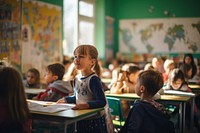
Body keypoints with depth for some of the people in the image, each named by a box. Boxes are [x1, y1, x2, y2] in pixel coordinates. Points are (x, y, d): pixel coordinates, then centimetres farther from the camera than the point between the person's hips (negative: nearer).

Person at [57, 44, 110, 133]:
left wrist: (86, 105, -36)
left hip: (94, 121, -7)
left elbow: (102, 101, -25)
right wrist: (65, 99, 18)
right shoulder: (77, 79, 6)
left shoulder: (93, 79, -18)